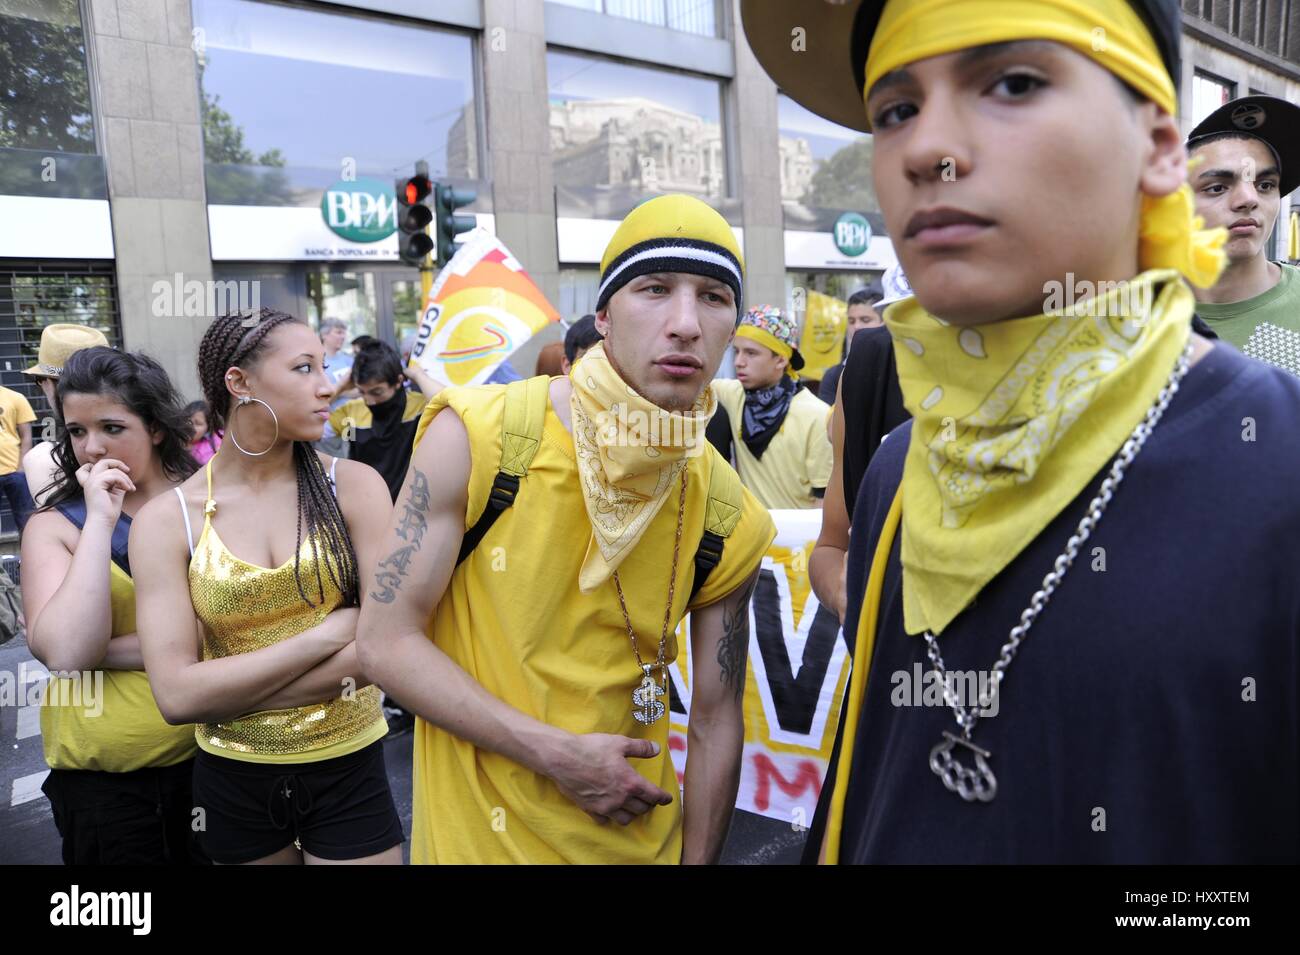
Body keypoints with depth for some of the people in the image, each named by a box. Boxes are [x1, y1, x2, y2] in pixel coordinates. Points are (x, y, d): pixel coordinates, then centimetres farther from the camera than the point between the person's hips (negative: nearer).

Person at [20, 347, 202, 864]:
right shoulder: (54, 526, -3)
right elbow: (64, 653, -17)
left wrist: (102, 650, -16)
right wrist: (100, 521, -18)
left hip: (215, 754, 1)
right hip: (101, 781, 0)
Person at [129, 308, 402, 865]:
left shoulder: (352, 486, -10)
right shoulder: (167, 519, -9)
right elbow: (177, 696, -16)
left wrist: (230, 688, -17)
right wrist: (328, 633, -19)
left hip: (347, 769, -1)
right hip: (231, 781, 1)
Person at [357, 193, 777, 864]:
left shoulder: (729, 523, -10)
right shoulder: (475, 438, -18)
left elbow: (715, 720, -1)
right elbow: (386, 641, -15)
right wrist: (558, 756, -20)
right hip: (477, 835, -2)